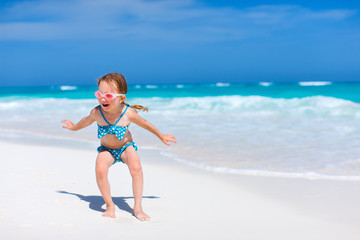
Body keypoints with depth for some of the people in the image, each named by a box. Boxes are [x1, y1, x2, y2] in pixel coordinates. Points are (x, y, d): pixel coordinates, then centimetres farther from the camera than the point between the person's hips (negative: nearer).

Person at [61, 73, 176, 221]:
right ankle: (110, 206, -10)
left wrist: (162, 137, 9)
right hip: (106, 149, 1)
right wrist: (74, 127, 25)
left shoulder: (128, 113, -25)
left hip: (125, 147, -1)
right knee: (100, 169, -31)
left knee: (136, 167, -31)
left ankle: (138, 207, -15)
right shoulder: (96, 113, -21)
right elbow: (86, 121, 5)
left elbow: (145, 124, -4)